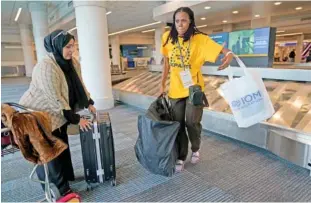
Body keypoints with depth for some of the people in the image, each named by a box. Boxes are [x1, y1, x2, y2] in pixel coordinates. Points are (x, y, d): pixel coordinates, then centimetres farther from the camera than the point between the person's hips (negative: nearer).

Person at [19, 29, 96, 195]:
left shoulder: (73, 62, -4)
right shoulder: (45, 67, -29)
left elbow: (80, 85, 9)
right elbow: (55, 99, -29)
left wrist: (89, 104, 2)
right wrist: (76, 119, -24)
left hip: (58, 113, 8)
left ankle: (65, 177, 33)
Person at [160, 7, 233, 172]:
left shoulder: (200, 39, -11)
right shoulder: (168, 38, -1)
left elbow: (221, 50, -17)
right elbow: (167, 63, 8)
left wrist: (229, 54, -41)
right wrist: (162, 85, 9)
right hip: (175, 89, 3)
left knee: (192, 122, -4)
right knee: (178, 124, 7)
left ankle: (196, 149, 29)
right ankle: (180, 158, 25)